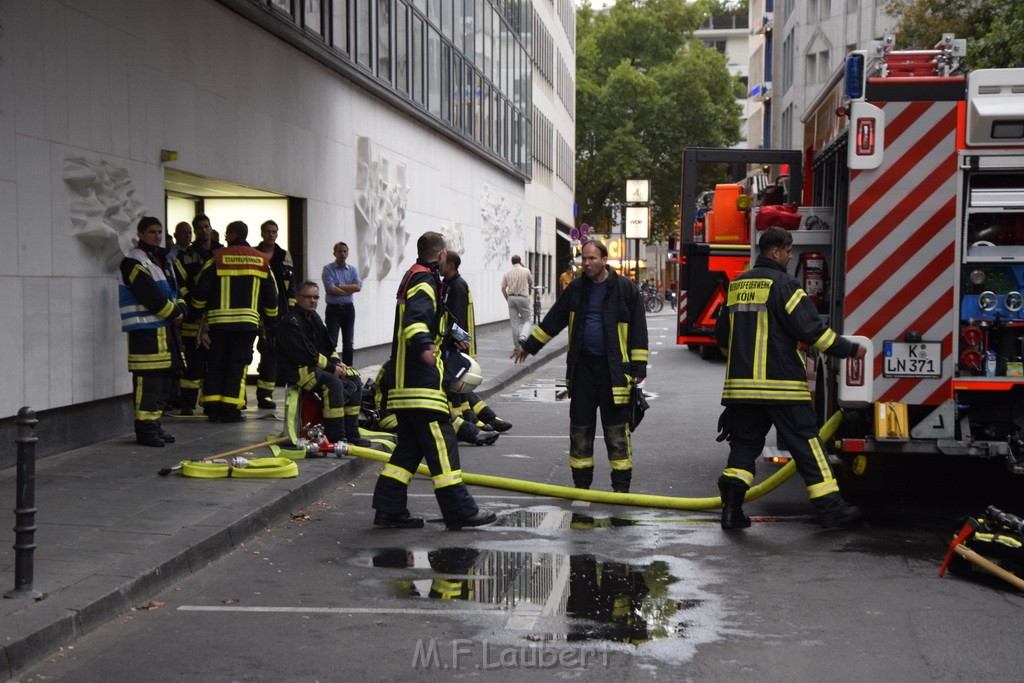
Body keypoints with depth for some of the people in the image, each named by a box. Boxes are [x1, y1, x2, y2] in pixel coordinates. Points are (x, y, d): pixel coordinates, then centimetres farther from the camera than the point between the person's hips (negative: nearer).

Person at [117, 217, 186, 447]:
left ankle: (155, 424, 21)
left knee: (167, 378, 12)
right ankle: (145, 429, -6)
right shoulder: (134, 262, -11)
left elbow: (174, 290, 18)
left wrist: (180, 310, -2)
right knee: (148, 380, -11)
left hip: (167, 328, 10)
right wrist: (173, 312, -10)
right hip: (146, 331, -10)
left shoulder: (163, 261, 19)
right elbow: (150, 296, -19)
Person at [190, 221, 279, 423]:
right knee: (237, 365, 3)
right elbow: (270, 295, 11)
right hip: (247, 321, 0)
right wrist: (270, 318, 22)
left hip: (219, 320, 0)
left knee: (216, 364, 9)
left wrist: (198, 310, 16)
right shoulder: (261, 261, 7)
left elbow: (201, 290, 0)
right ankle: (231, 410, -1)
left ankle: (212, 408, 8)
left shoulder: (218, 258, 0)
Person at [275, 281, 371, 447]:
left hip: (319, 366, 10)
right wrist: (331, 368, -18)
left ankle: (351, 433, 2)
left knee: (354, 382, 0)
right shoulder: (291, 321, -14)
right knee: (333, 382, -32)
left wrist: (336, 362, 0)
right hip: (298, 369, -10)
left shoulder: (314, 318, 18)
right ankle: (335, 437, -30)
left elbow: (327, 346, 22)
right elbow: (303, 354, -22)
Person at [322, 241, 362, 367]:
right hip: (333, 309, -4)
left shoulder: (353, 269, 7)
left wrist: (340, 286, -13)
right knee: (331, 343, -6)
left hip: (348, 308, 4)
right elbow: (331, 289, -17)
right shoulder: (328, 269, -5)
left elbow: (358, 287, -8)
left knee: (349, 343, 10)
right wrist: (349, 290, -8)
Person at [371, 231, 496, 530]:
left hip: (404, 382, 11)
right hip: (421, 382, -11)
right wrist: (423, 345, -47)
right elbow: (415, 317, -31)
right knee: (441, 443, -7)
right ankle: (459, 510, -4)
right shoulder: (424, 281, -11)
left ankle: (389, 509, 11)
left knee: (410, 445, 12)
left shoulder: (415, 277, 23)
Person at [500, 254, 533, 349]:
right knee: (526, 320, 9)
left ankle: (516, 345, 8)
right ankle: (522, 337, -17)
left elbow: (503, 288, 2)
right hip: (523, 297, -2)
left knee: (514, 322, 7)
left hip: (511, 298, 2)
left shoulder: (507, 272, 1)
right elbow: (531, 283, 14)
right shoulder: (526, 271, -5)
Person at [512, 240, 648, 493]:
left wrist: (638, 367, -8)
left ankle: (621, 485, 7)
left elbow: (638, 330, -4)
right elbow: (553, 320, 16)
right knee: (580, 427, 8)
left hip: (614, 369, -4)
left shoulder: (624, 288, -5)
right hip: (581, 368, 4)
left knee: (616, 429, -1)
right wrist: (528, 346, 18)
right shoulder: (576, 289, 7)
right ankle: (581, 483, 18)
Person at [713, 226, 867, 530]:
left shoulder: (737, 285, 13)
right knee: (805, 443, 1)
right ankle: (830, 507, 5)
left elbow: (722, 335, 22)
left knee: (744, 443, 10)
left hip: (741, 382, 6)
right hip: (781, 384, -6)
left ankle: (731, 508, 2)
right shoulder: (782, 284, -9)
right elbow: (811, 329, -15)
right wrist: (849, 349, -4)